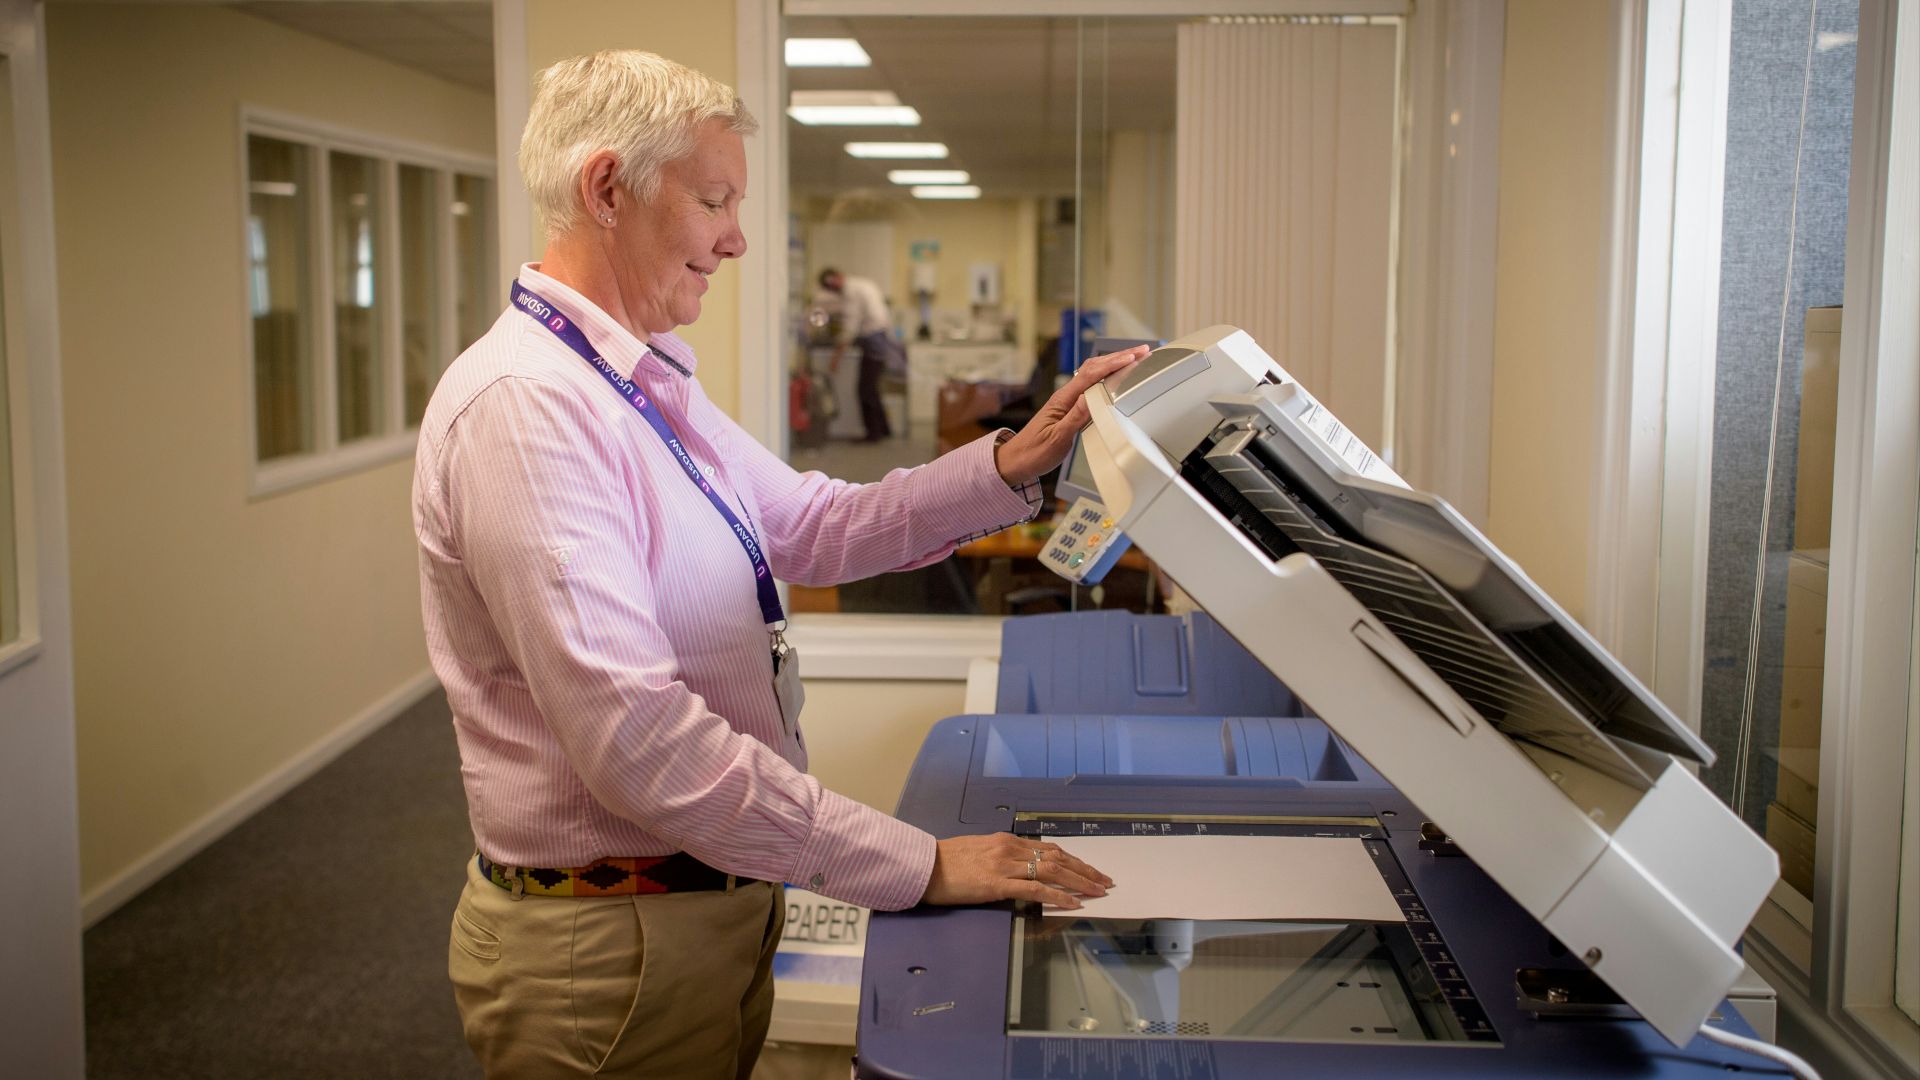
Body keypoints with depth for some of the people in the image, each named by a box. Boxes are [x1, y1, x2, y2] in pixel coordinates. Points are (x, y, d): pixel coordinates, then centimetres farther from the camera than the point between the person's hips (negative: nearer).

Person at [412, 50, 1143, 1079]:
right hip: (610, 946, -9)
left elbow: (811, 528, 11)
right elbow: (635, 733, -30)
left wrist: (1010, 464, -3)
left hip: (716, 897, 9)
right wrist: (919, 865, -28)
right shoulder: (521, 404, -24)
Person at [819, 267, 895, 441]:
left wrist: (836, 356, -14)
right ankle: (883, 428, 20)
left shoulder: (850, 290, -13)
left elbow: (850, 326, -17)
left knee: (866, 389, -4)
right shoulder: (863, 283, 18)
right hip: (884, 336, 10)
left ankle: (874, 432, 1)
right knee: (870, 388, 15)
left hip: (874, 340, -10)